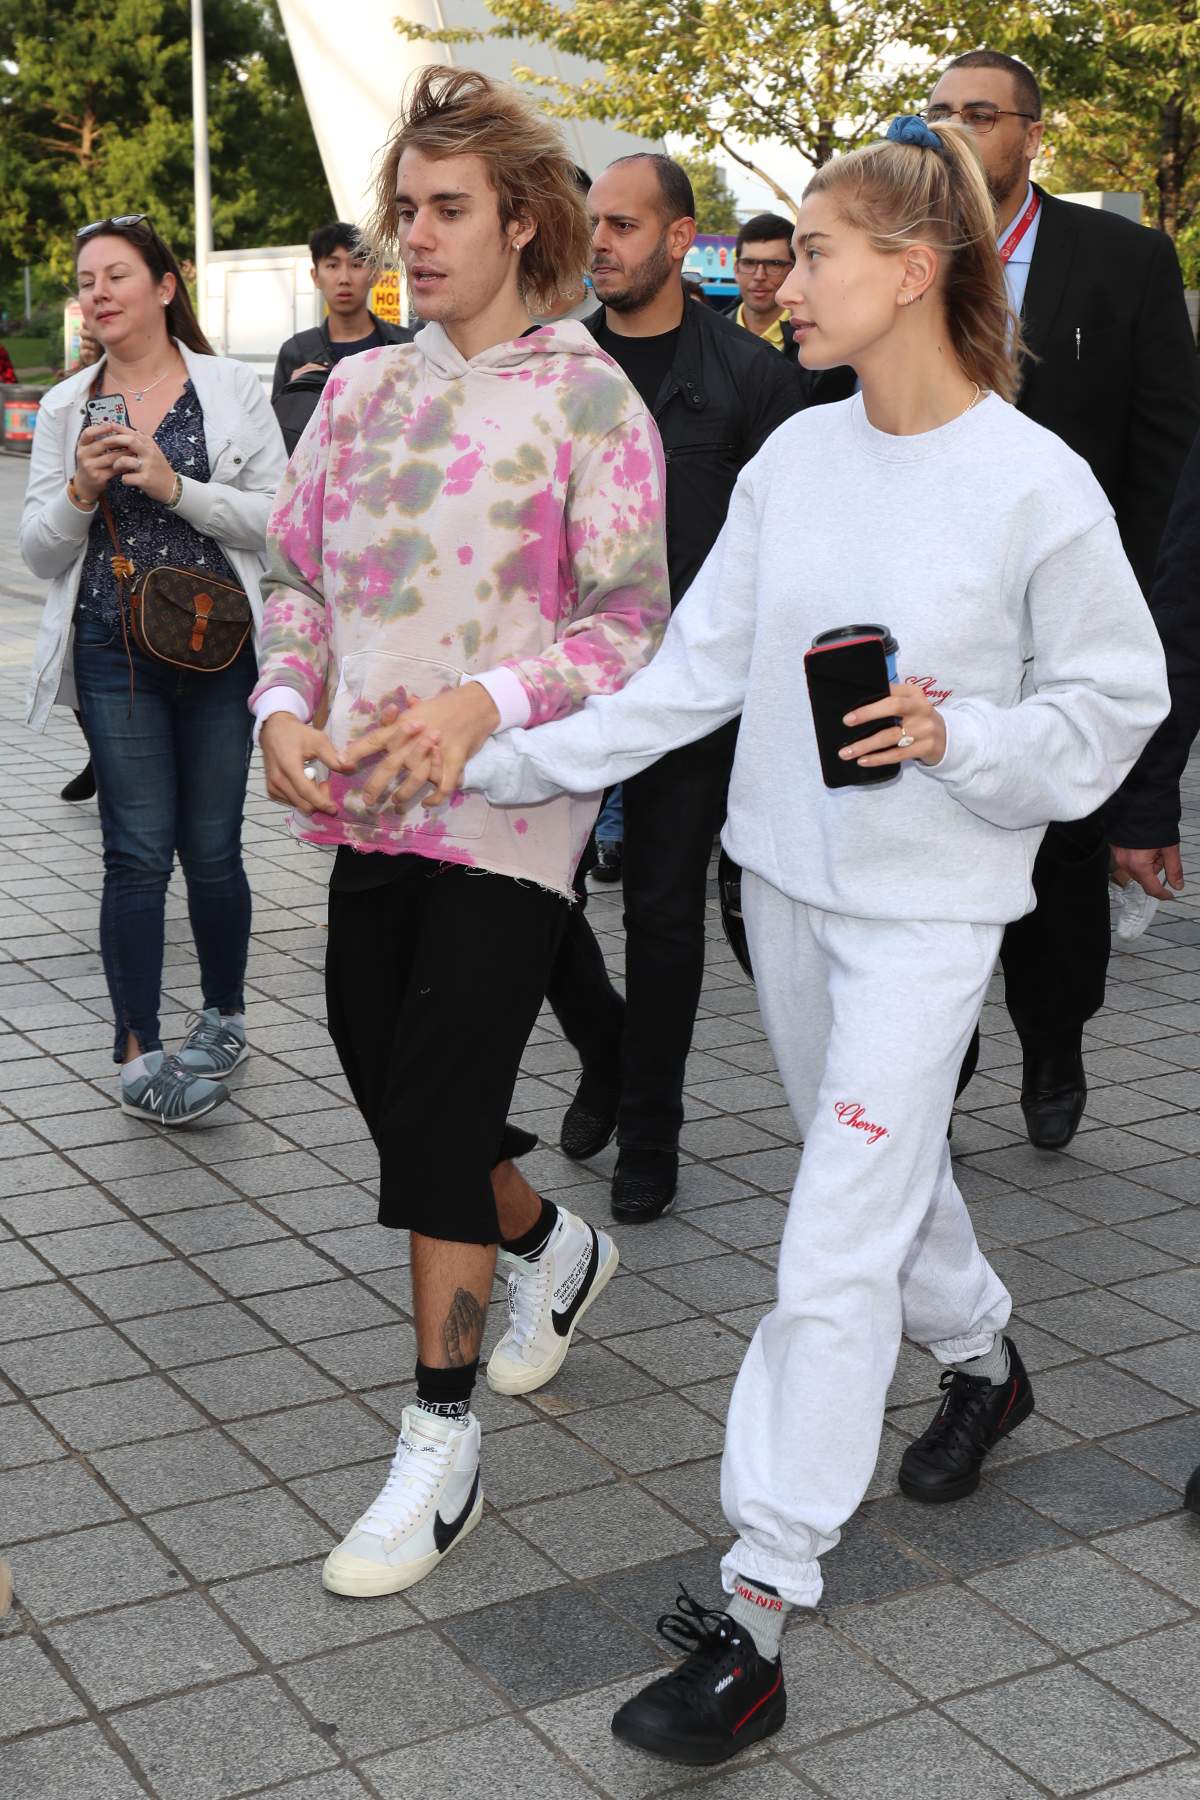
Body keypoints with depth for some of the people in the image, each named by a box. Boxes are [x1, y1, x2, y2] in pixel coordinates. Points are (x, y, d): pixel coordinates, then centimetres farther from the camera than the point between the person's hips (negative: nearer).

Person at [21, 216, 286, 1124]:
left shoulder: (233, 388, 2)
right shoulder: (67, 408, 8)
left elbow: (278, 516, -4)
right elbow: (39, 550, 7)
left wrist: (175, 486, -15)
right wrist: (81, 490, -11)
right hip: (114, 653, 1)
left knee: (212, 850, 5)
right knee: (138, 852, -2)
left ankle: (225, 1016, 27)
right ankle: (140, 1050, 6)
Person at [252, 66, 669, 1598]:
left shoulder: (589, 398, -5)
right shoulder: (360, 389, 10)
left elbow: (630, 621, -8)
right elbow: (297, 570, 13)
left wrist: (483, 705, -24)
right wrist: (286, 705, -7)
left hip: (509, 804, -6)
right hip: (365, 802, 6)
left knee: (439, 1111, -8)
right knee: (381, 1072, 13)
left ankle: (439, 1449, 6)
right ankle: (554, 1249, 42)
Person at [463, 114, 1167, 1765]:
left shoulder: (1037, 486, -14)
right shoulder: (795, 457, 1)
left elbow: (1111, 706, -7)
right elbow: (696, 669, 4)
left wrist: (960, 740, -24)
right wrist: (511, 761, -2)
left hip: (928, 905, -6)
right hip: (787, 875, 6)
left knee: (837, 1250, -7)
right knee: (884, 1166, 23)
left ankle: (756, 1614, -1)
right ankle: (980, 1358, 52)